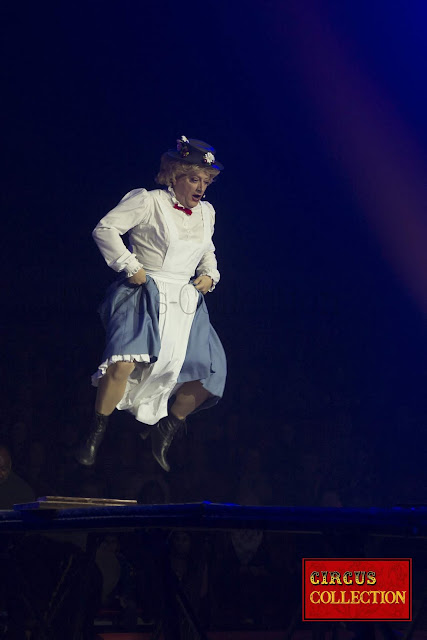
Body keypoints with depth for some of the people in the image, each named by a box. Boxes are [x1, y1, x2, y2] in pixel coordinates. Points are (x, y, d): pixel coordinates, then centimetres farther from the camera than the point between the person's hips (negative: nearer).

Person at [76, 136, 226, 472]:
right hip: (146, 295, -7)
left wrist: (209, 275, 11)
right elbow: (105, 229, -8)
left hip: (187, 302, 7)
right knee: (124, 362, -28)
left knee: (208, 373, -1)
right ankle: (96, 435, -11)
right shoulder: (149, 202, -6)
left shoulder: (206, 213, 13)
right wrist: (130, 267, -12)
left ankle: (165, 434, 20)